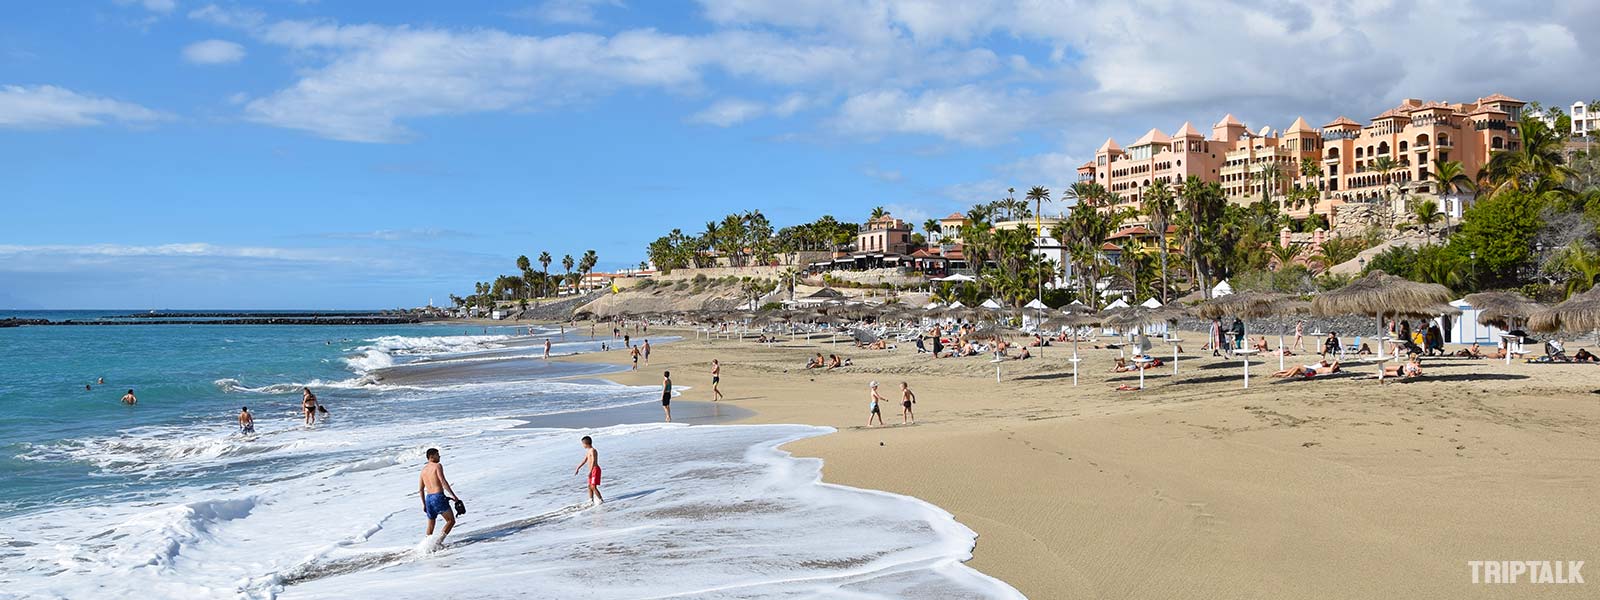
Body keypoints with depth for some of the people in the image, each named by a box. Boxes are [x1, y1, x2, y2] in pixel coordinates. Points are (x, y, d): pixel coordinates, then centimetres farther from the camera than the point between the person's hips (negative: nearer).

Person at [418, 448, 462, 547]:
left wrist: (424, 504, 25)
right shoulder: (437, 466, -5)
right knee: (451, 521, -2)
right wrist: (454, 495, -15)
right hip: (438, 496, -7)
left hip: (428, 498, 7)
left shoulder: (423, 469, 16)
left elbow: (420, 489, 18)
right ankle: (439, 541, -14)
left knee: (430, 526, 16)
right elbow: (443, 482, -15)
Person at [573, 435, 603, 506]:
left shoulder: (593, 450, -17)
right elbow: (584, 461, 24)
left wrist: (590, 471, -32)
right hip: (592, 470, 10)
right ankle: (591, 500, 21)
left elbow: (593, 462, -26)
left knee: (593, 486, -11)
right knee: (589, 486, 14)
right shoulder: (588, 451, 15)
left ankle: (601, 500, -4)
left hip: (595, 470, -10)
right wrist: (577, 468, 27)